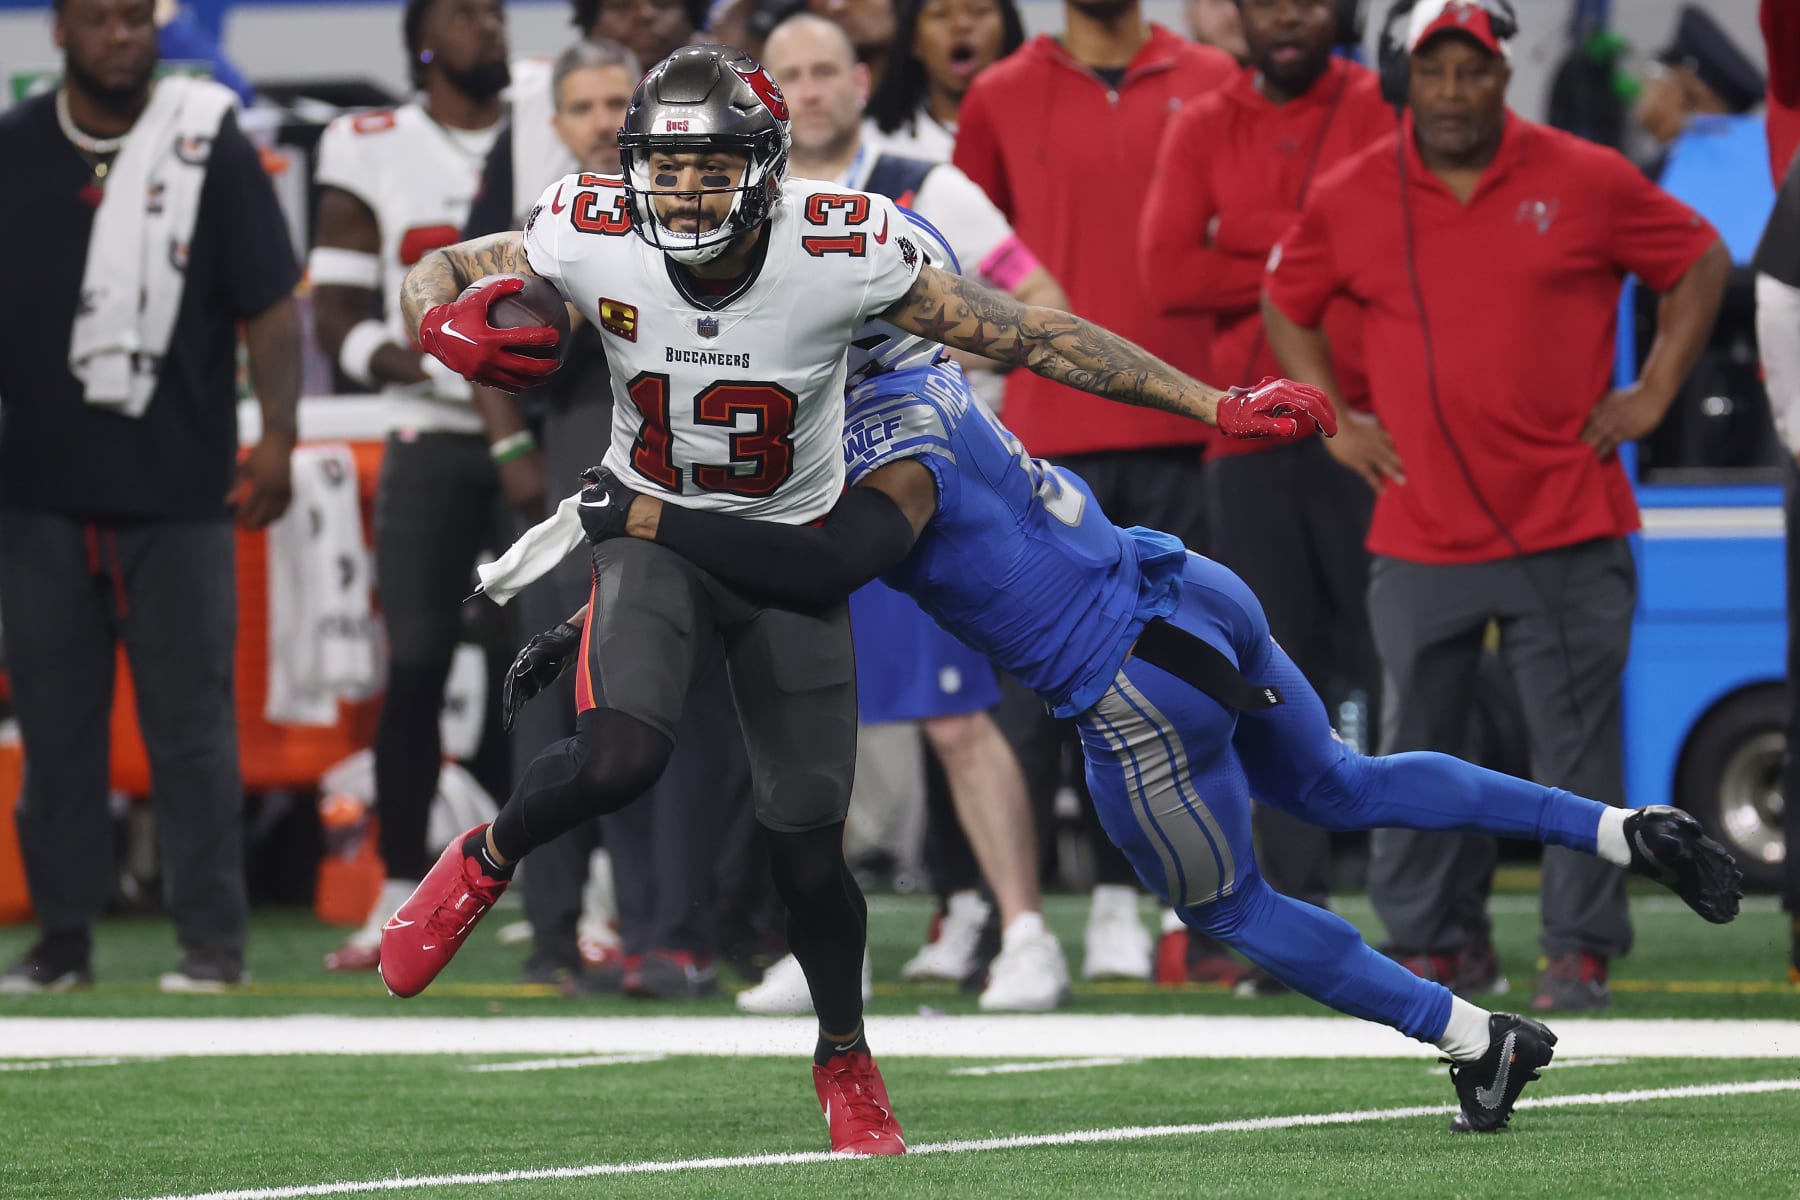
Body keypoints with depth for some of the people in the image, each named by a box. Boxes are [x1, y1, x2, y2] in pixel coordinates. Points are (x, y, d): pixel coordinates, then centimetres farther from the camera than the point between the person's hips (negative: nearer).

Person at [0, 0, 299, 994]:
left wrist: (276, 440, -9)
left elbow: (270, 307, 0)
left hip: (177, 491, -2)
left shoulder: (210, 148, 1)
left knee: (191, 723, -2)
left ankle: (211, 939, 3)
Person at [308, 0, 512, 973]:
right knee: (415, 667, -5)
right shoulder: (370, 153, 5)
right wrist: (434, 368, -16)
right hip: (432, 442, -1)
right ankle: (400, 898, 5)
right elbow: (338, 318, 2)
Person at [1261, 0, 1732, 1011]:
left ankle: (1581, 948, 4)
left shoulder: (1586, 181, -1)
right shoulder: (1351, 199, 4)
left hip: (1569, 529, -2)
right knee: (1415, 748, 6)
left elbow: (1702, 262, 9)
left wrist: (1654, 394, 2)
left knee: (1578, 745, -2)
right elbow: (1287, 304, 19)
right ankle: (1428, 942, 17)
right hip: (1420, 536, 2)